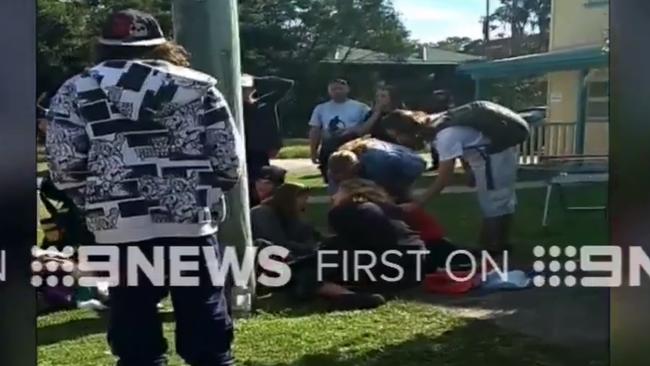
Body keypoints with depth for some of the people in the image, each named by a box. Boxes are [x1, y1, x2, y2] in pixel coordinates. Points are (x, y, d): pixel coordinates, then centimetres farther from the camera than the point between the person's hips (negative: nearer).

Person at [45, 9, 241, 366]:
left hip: (119, 226, 0)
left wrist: (96, 201, 15)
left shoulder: (73, 93, 4)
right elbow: (229, 158, 1)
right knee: (204, 317, 11)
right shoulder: (198, 86, 4)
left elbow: (64, 167, -2)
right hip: (192, 220, 0)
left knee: (134, 321, 10)